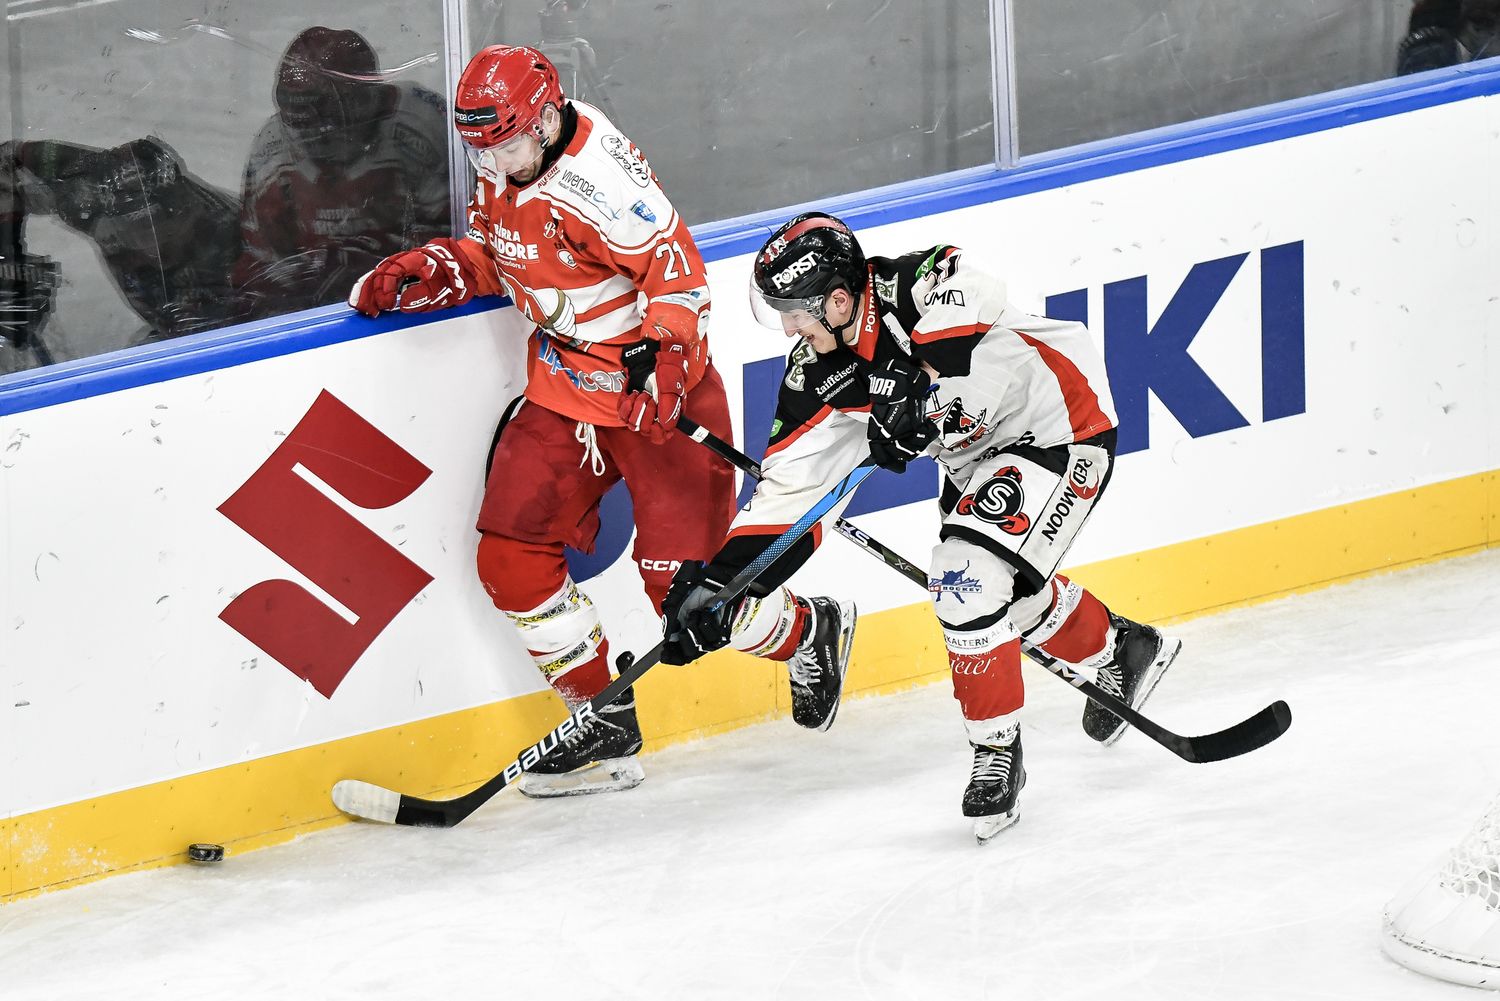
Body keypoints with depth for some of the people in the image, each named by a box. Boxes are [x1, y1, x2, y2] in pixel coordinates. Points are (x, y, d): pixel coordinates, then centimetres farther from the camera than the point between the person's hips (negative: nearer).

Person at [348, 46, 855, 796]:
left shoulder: (597, 174, -26)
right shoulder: (503, 174, 1)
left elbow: (677, 270, -25)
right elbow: (492, 255, 17)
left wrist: (661, 359, -35)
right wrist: (426, 271, 0)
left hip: (656, 394, -8)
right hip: (563, 390, 9)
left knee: (684, 588, -8)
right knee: (510, 557, -1)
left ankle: (809, 634, 23)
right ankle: (607, 728, 9)